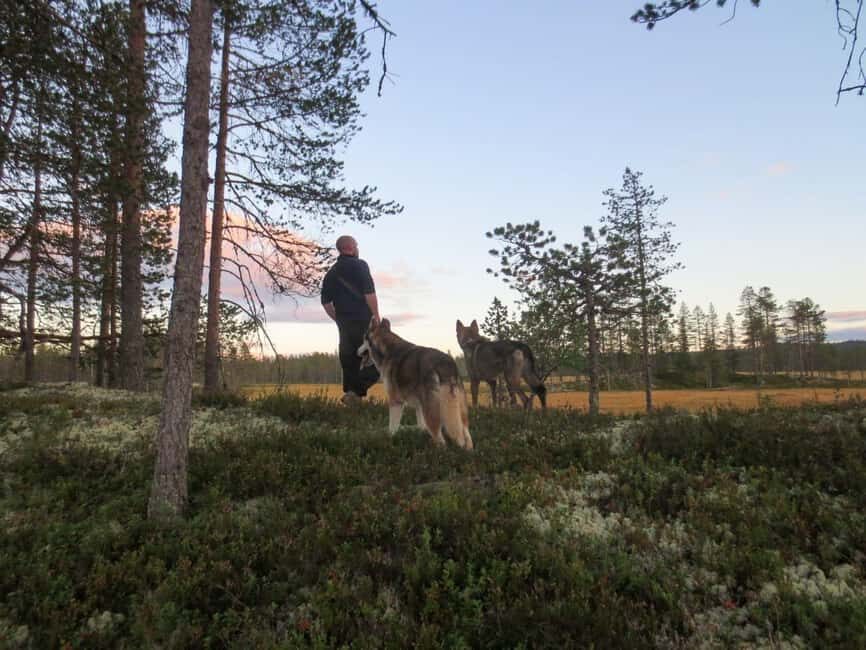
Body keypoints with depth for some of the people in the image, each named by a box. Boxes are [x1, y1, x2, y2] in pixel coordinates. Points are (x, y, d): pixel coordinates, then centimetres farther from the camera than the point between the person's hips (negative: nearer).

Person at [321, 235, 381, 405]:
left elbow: (326, 302, 13)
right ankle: (356, 391, -19)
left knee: (349, 363, 12)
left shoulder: (331, 273, 14)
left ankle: (350, 392, 14)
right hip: (364, 322, -6)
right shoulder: (359, 265, -4)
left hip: (344, 325, 7)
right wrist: (377, 318, -10)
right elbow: (369, 294, -14)